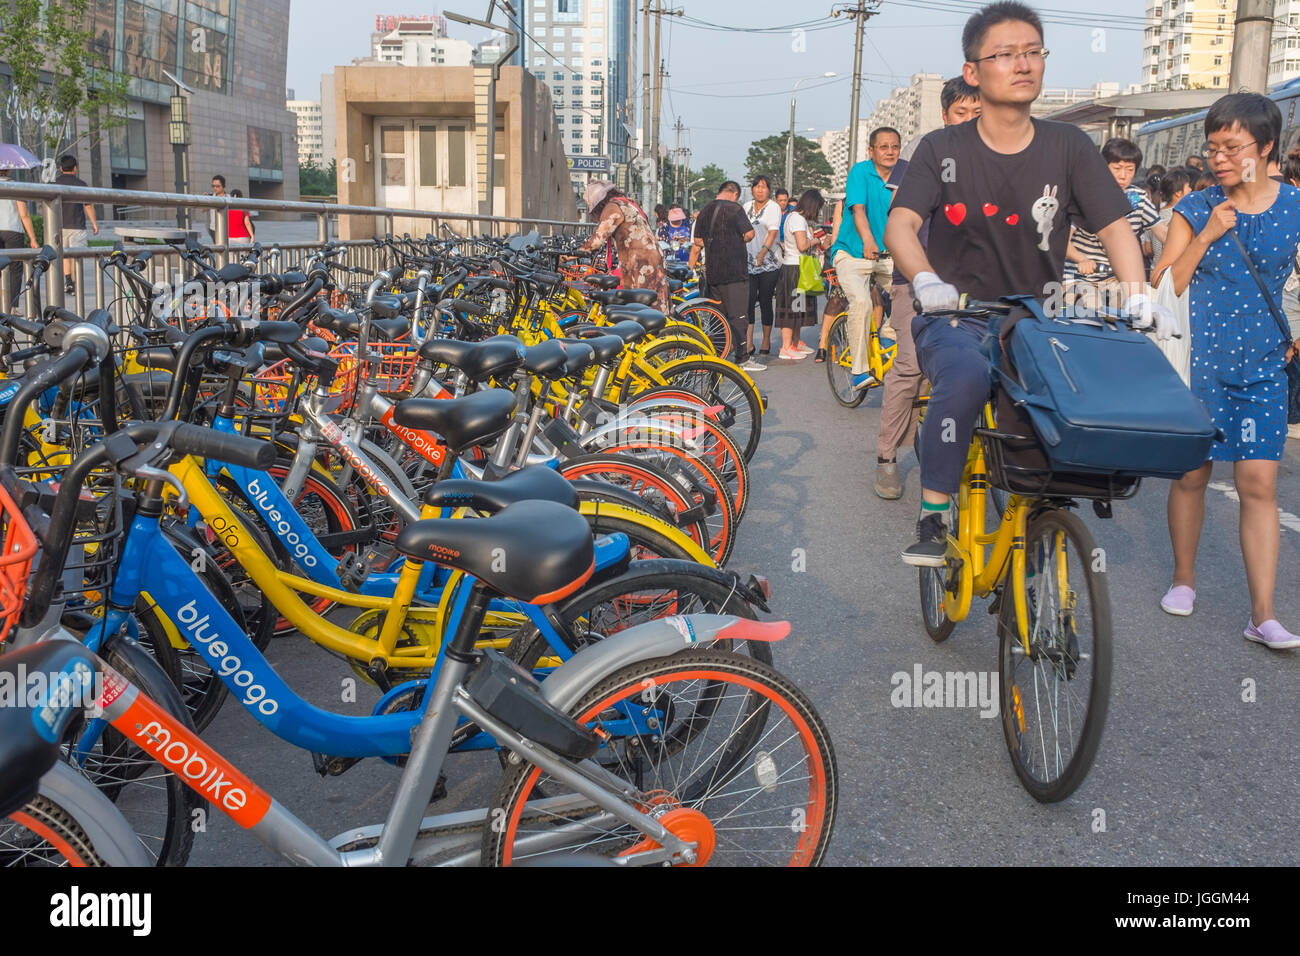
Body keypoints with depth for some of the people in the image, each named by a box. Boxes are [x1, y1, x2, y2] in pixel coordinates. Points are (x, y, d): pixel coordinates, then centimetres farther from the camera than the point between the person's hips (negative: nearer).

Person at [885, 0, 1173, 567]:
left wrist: (1139, 296, -20)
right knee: (967, 376, -35)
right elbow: (900, 224, -14)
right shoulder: (943, 149, 0)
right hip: (956, 319, -3)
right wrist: (926, 280, -35)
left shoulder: (1068, 147, 5)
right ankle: (932, 519, -21)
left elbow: (1113, 225, -2)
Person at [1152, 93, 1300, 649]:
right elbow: (1164, 288, -2)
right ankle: (1184, 578, 28)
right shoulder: (1196, 209, 1)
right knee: (1191, 474, 6)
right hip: (1198, 358, 0)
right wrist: (1207, 235, -11)